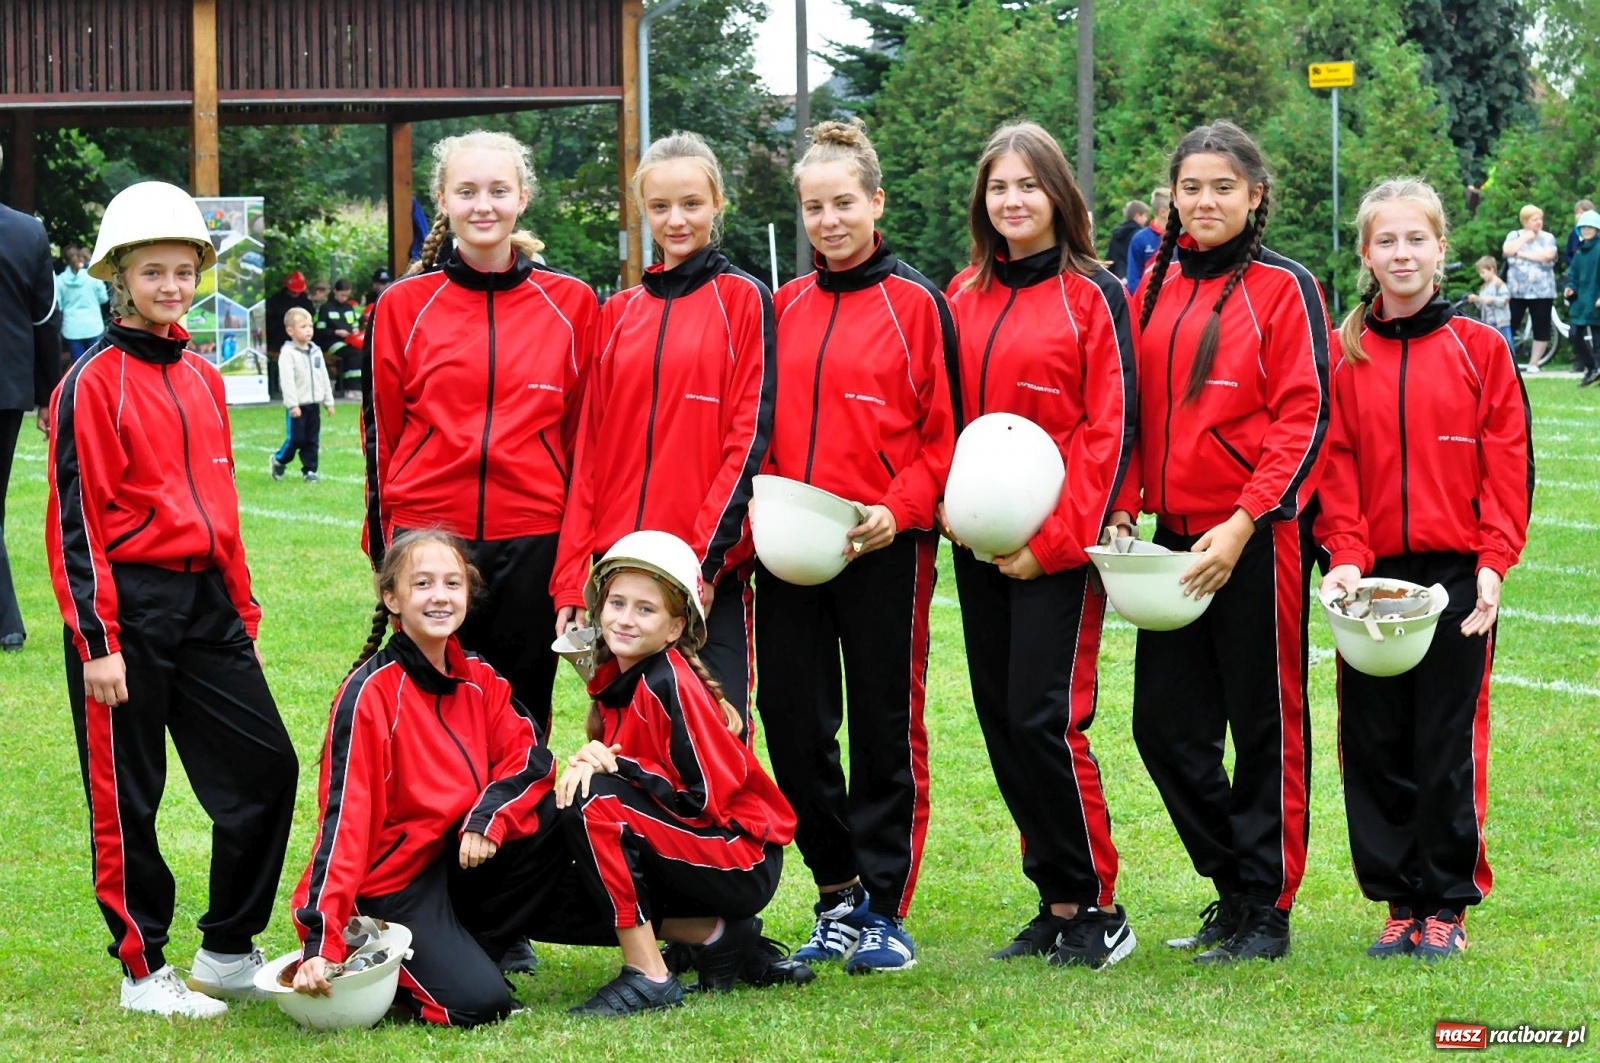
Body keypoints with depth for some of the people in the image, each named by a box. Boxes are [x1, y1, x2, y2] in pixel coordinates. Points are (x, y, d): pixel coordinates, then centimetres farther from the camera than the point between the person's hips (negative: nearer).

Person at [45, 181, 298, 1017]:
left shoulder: (204, 380, 13)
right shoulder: (93, 382, -8)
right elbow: (75, 520, -11)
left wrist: (242, 610, 16)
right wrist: (96, 640, -15)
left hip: (205, 601, 7)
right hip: (127, 603, -7)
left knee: (267, 767, 4)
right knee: (127, 797, 2)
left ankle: (228, 954, 16)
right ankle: (144, 972, 13)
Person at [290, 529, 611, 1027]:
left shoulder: (480, 680, 6)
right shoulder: (369, 692, -16)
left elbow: (528, 758, -1)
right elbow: (343, 818, -21)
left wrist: (488, 818, -23)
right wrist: (320, 943, -29)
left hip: (462, 860, 6)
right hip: (395, 884, -6)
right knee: (477, 1003, -25)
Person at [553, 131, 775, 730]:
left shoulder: (742, 300, 1)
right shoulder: (618, 313, 13)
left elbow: (749, 438, -6)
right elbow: (591, 451, 10)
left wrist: (705, 558, -14)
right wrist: (572, 579, 2)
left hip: (708, 569, -4)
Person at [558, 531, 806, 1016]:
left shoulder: (670, 683, -19)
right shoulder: (616, 680, 6)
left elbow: (703, 799, -21)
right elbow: (609, 763, 12)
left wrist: (615, 765, -20)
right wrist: (590, 762, -10)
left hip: (741, 862, -9)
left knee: (594, 804, -24)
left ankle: (648, 976, -21)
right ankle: (716, 937, 8)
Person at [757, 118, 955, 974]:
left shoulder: (915, 305, -1)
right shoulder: (784, 308, 12)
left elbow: (942, 434, -2)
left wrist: (898, 509, -15)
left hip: (883, 548, -4)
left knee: (885, 725, 2)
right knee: (790, 721, 5)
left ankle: (885, 911, 10)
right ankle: (837, 896, 19)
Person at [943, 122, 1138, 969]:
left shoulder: (1093, 296, -4)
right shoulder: (965, 297, 12)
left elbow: (1111, 429, -9)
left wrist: (1054, 537, -14)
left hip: (1060, 546, -6)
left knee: (1046, 719, -11)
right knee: (1002, 724, 6)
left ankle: (1096, 907, 0)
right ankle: (1056, 903, 15)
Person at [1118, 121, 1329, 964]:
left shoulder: (1283, 288, -5)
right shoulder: (1156, 286, 12)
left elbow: (1304, 420, -10)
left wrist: (1243, 524, -17)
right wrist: (1123, 507, 2)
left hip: (1255, 543, -6)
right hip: (1174, 541, 6)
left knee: (1266, 727, 2)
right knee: (1165, 725, 6)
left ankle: (1265, 911, 11)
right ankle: (1233, 887, 21)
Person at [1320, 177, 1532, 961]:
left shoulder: (1479, 349, 2)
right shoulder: (1342, 355, 5)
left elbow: (1508, 464, 0)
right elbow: (1333, 467, 2)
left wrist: (1494, 562, -10)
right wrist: (1346, 557, -11)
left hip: (1456, 577, -2)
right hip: (1369, 578, 2)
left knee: (1449, 742, 0)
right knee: (1374, 742, 4)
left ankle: (1447, 904, 11)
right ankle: (1398, 903, 14)